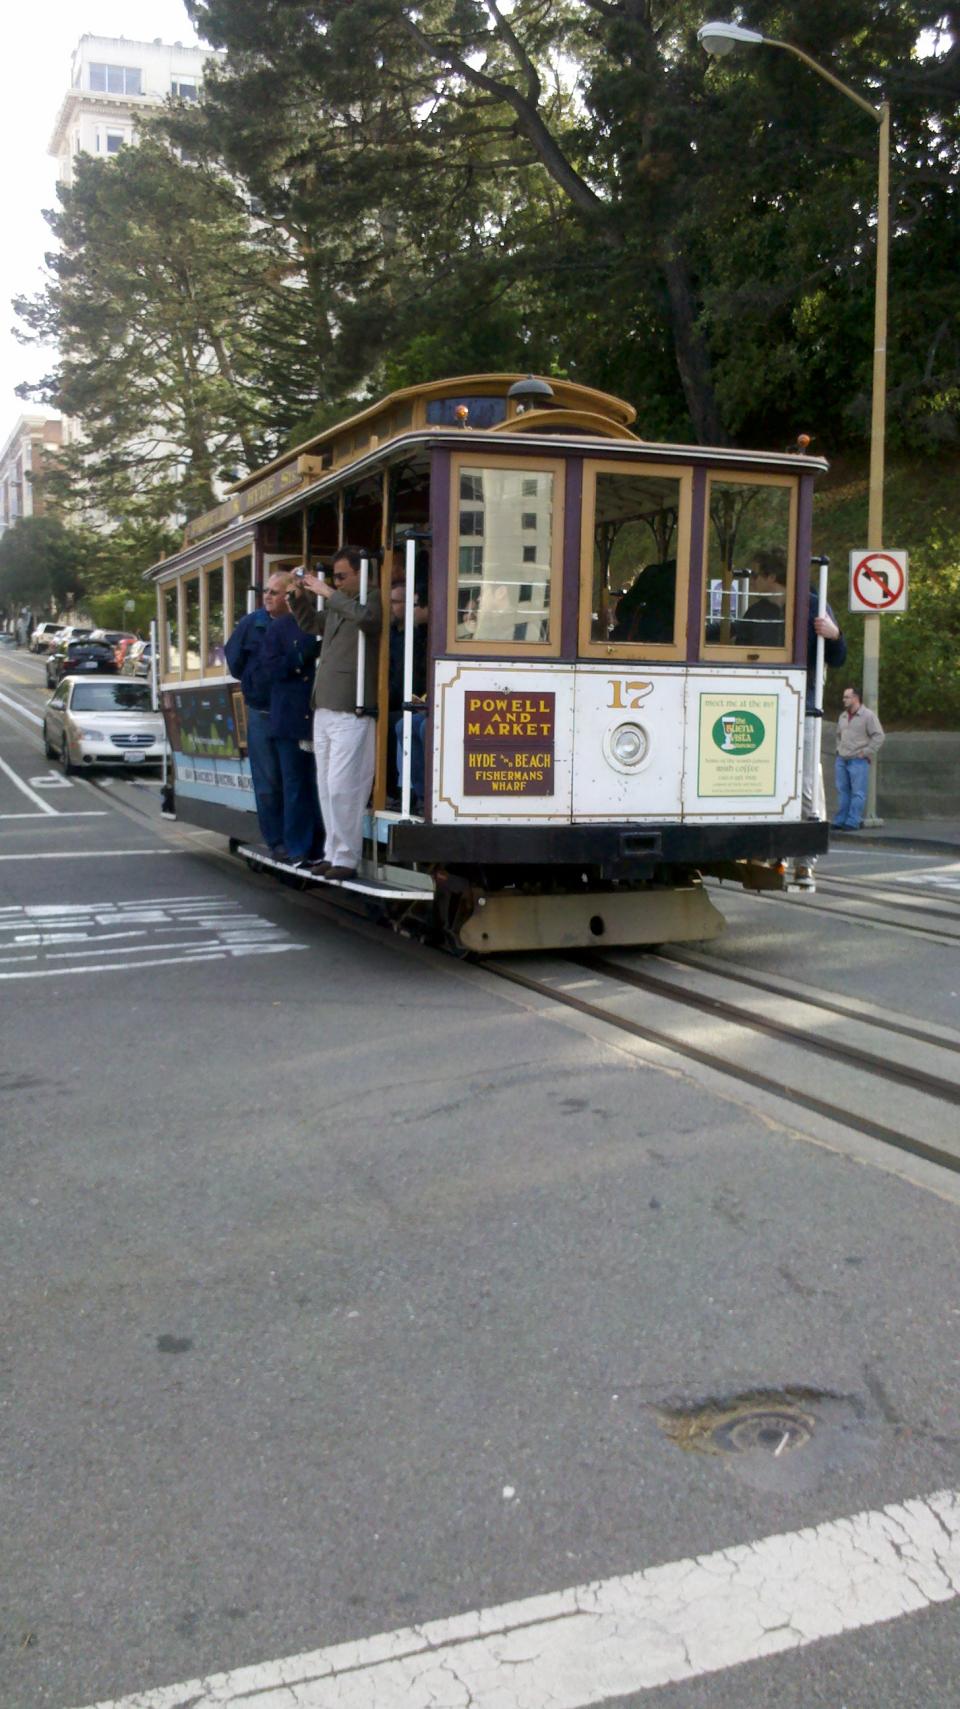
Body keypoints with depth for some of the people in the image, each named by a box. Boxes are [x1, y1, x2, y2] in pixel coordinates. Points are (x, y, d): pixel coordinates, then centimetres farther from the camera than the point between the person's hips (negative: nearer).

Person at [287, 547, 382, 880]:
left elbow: (365, 617, -28)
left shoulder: (372, 600, -5)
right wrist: (299, 597, 16)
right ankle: (333, 852, 18)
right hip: (324, 711, 9)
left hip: (350, 713, -9)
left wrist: (328, 593, -21)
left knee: (342, 787, -10)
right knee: (326, 786, 11)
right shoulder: (336, 606, 18)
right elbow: (311, 624, 33)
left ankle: (346, 858, -4)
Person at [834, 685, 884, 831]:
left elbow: (879, 736, -9)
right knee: (842, 791, 8)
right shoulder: (842, 716, 16)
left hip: (858, 761, -7)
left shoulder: (868, 715, -6)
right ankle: (840, 821, 12)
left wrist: (866, 752, -12)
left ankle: (853, 822, -6)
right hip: (842, 759, 7)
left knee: (858, 793, -5)